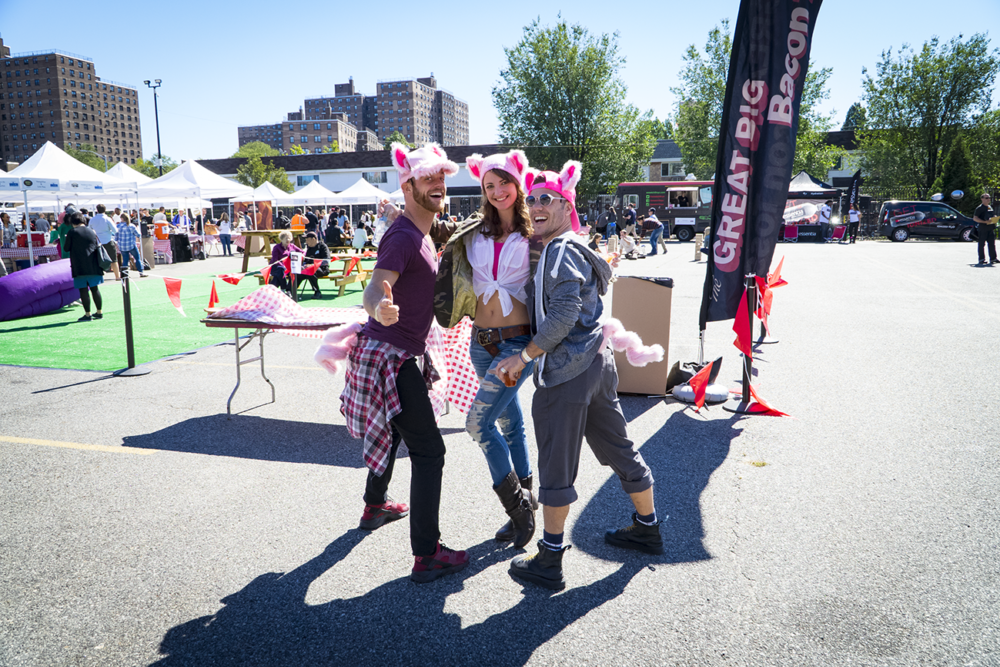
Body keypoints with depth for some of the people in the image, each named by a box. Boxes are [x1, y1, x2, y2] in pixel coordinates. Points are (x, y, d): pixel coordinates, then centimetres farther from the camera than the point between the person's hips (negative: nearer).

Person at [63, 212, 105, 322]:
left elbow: (66, 248, -1)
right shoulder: (92, 232, 8)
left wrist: (66, 240, 17)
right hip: (93, 266, 4)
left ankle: (87, 314, -2)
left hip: (79, 267, -4)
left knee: (83, 289, -1)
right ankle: (99, 312, 14)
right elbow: (98, 246, 12)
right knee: (94, 288, 11)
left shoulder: (72, 232, -5)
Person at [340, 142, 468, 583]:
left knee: (391, 430, 28)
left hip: (399, 353, 11)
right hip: (390, 355, -11)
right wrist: (379, 308, -59)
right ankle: (426, 556, -4)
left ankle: (375, 506, 49)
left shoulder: (422, 233, 12)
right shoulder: (404, 237, -20)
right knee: (428, 450, -9)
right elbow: (374, 287, -37)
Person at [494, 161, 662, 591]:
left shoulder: (563, 251, -13)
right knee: (619, 450, 20)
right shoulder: (569, 248, 19)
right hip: (597, 362, 10)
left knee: (556, 467, -1)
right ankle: (647, 528, 36)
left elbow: (563, 317, -22)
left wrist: (524, 356, -16)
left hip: (567, 370, -10)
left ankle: (548, 563, 9)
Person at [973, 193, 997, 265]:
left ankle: (993, 258, 12)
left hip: (991, 228, 8)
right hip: (983, 228, -7)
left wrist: (994, 221, 11)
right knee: (982, 244, -4)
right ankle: (982, 259, -1)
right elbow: (975, 218, -13)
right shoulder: (979, 208, -6)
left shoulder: (990, 207, 19)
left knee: (992, 244, 8)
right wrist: (985, 221, -22)